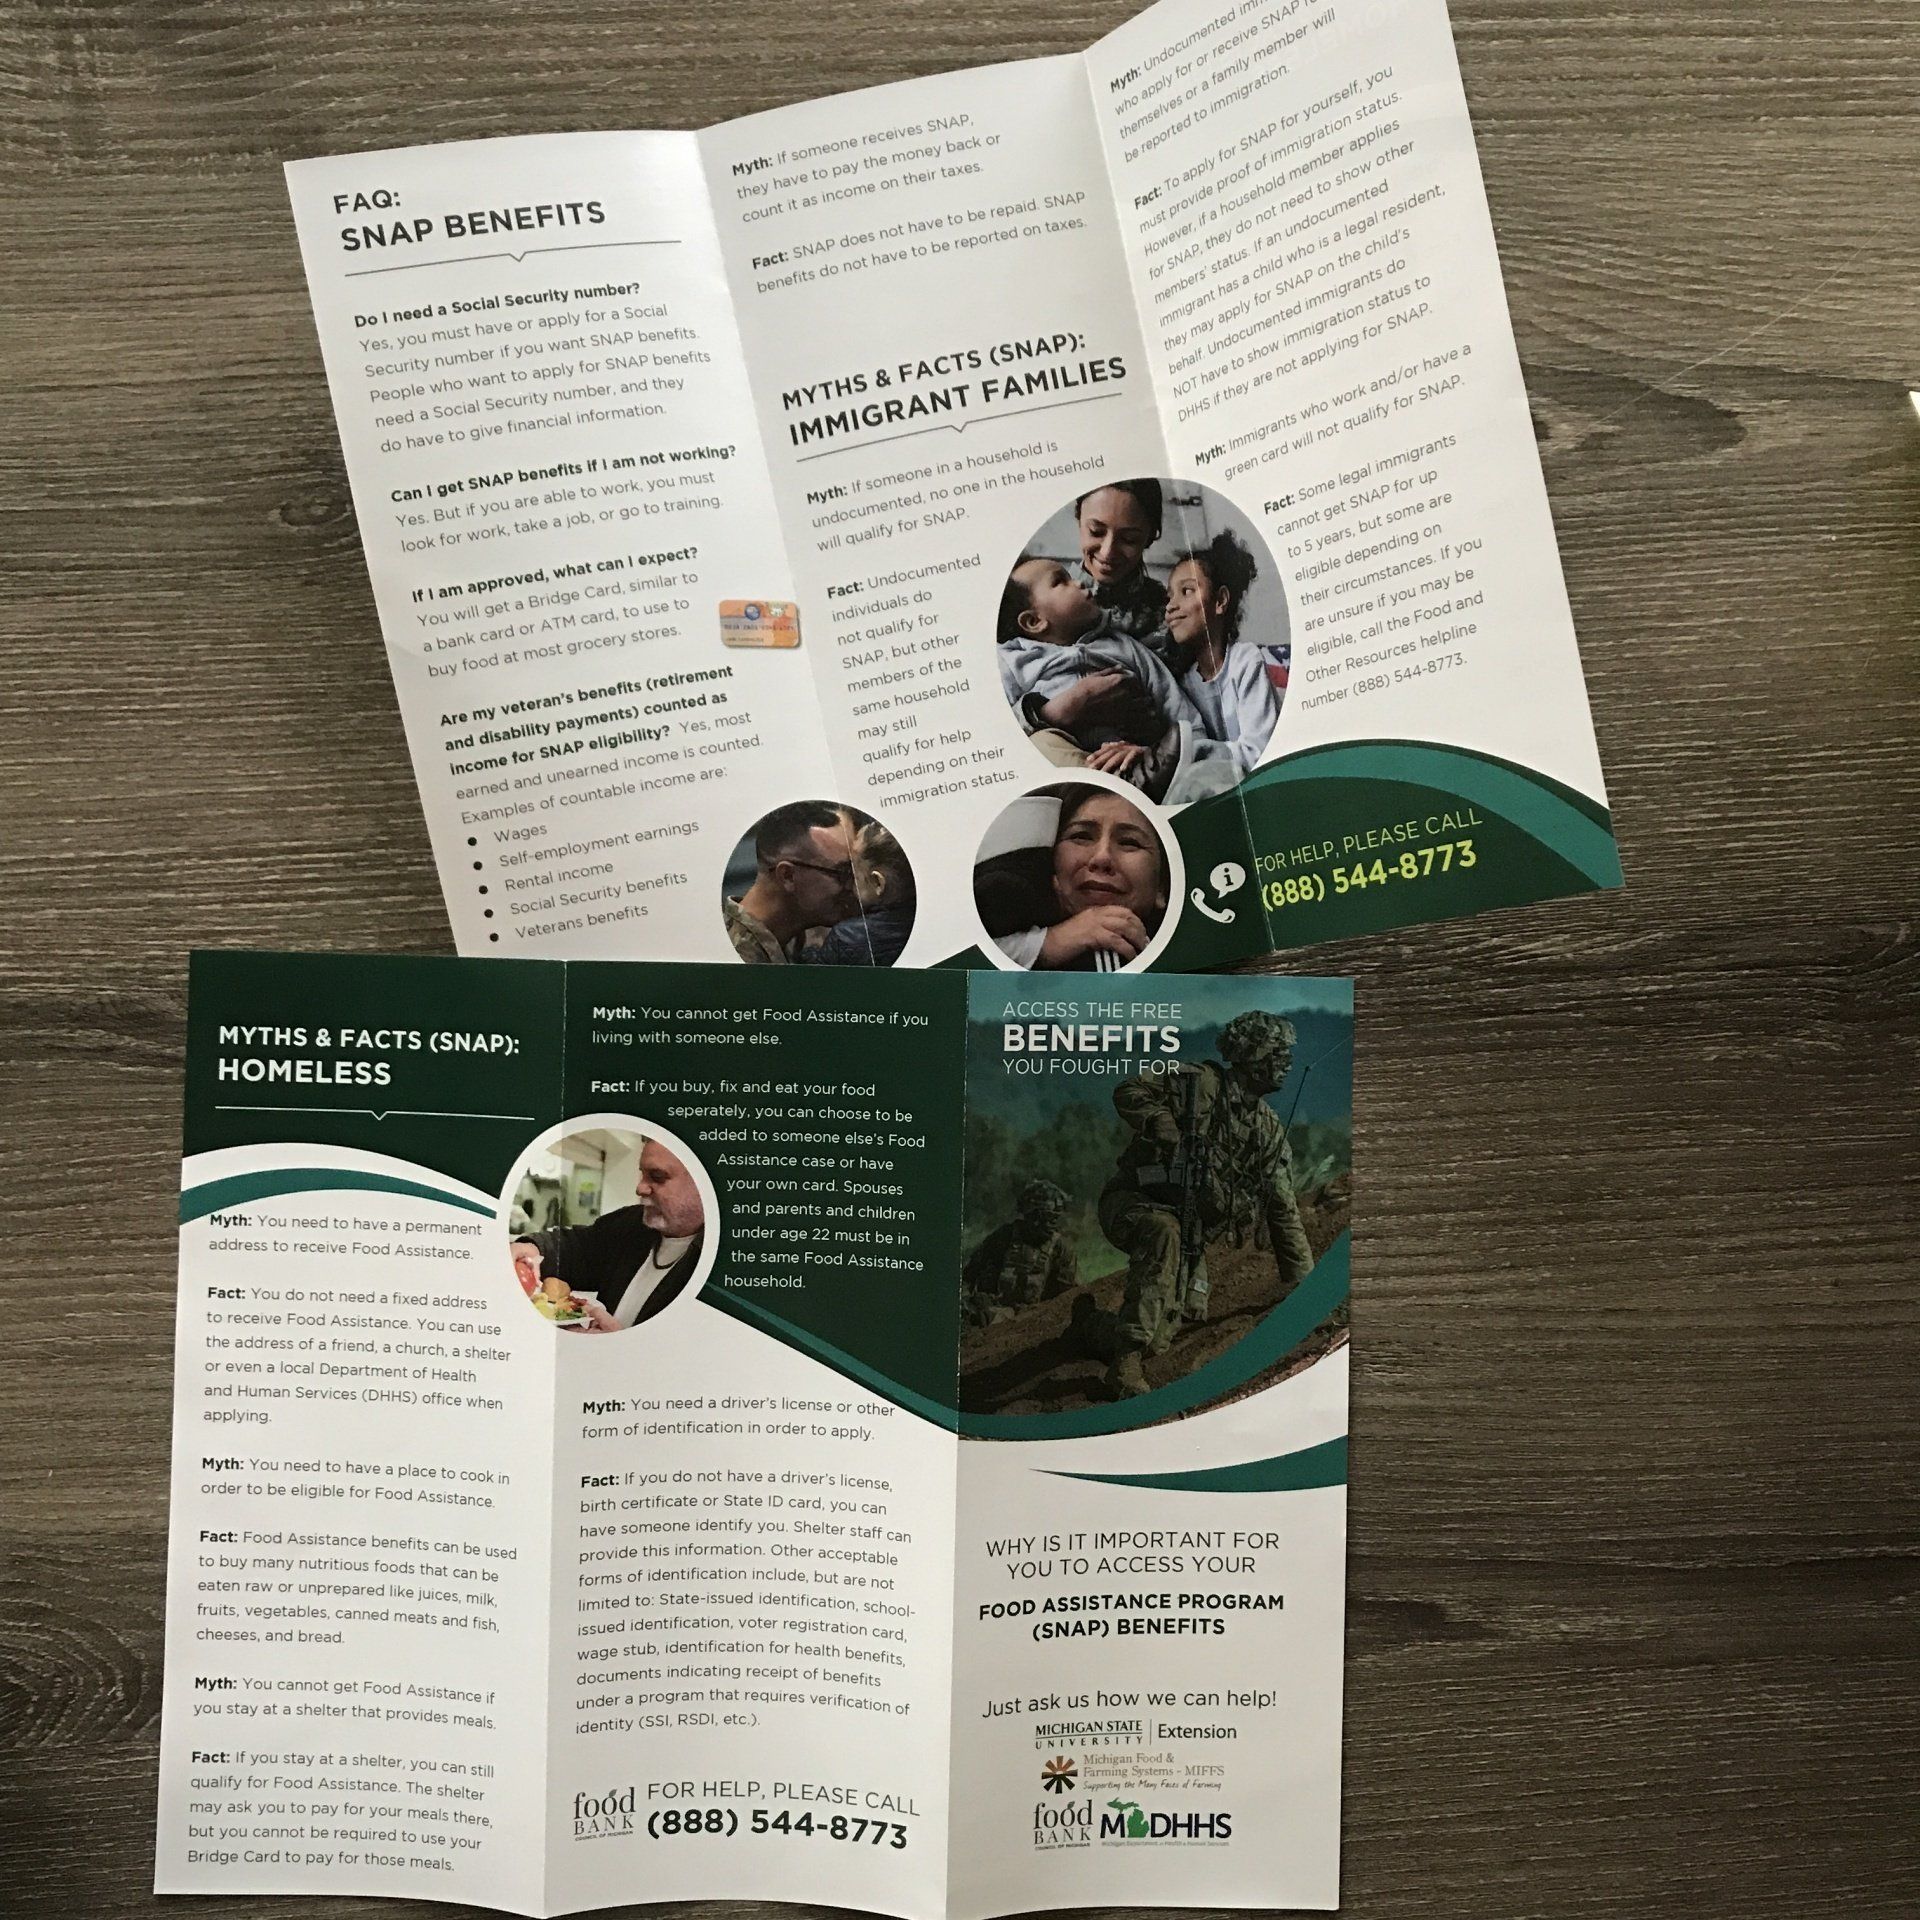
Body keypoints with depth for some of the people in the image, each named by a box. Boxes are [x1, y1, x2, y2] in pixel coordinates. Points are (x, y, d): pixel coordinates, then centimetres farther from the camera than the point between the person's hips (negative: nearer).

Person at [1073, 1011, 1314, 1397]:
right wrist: (1164, 1127, -26)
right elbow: (1128, 1092, -12)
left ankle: (1088, 1321, 23)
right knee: (1164, 1233, -42)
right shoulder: (1199, 1083, -6)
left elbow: (1283, 1213, 14)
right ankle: (1127, 1361, -42)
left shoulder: (1271, 1134, 12)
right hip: (1134, 1202, -6)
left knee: (1158, 1340, -9)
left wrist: (1305, 1286, 11)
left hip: (1189, 1238, 6)